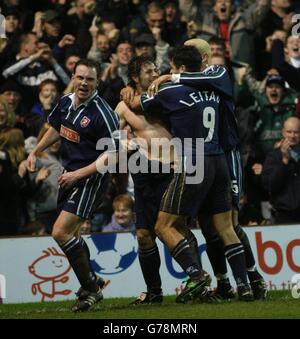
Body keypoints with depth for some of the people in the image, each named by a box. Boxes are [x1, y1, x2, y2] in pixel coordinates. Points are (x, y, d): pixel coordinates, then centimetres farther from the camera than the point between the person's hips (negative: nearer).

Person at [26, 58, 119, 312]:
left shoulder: (102, 113, -21)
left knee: (61, 232, -16)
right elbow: (56, 128, 22)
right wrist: (35, 153, 15)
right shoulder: (66, 102, 2)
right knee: (69, 234, 17)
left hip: (91, 178, -8)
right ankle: (92, 282, 34)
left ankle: (91, 289, -3)